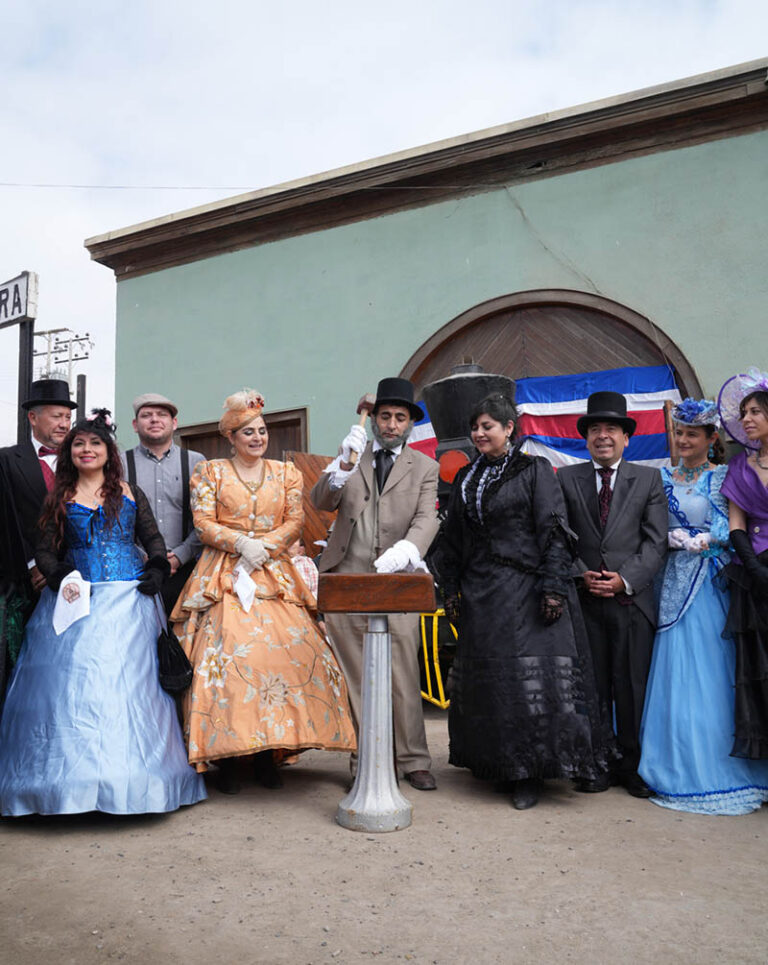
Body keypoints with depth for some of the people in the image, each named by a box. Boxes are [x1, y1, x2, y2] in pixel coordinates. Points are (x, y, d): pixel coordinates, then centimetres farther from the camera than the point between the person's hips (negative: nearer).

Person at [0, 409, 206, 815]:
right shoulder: (60, 499, 9)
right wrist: (60, 577, -11)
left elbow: (153, 539, 10)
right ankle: (76, 769, 4)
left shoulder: (129, 493, 10)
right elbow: (44, 550, 6)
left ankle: (126, 773, 7)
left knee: (127, 680, -2)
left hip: (128, 599, 0)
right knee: (72, 679, -5)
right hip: (76, 599, 0)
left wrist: (157, 568, -7)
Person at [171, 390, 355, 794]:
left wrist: (263, 547, -9)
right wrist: (242, 543, -14)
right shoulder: (209, 472, 9)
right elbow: (203, 523, -1)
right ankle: (226, 755, -5)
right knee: (226, 653, -14)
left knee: (287, 651, -10)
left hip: (274, 575, 2)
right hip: (223, 576, -2)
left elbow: (295, 521, 7)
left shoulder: (286, 472, 15)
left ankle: (267, 751, -1)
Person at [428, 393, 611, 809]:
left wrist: (554, 587, -15)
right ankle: (494, 764, 22)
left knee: (529, 677, -6)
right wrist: (450, 589, 11)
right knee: (484, 677, 8)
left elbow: (553, 530, -7)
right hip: (479, 593, 5)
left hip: (523, 589, -5)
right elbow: (452, 537, 16)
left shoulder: (534, 470, -1)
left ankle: (528, 774, 3)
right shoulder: (466, 477, 14)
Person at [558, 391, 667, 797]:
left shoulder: (649, 479, 9)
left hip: (633, 598, 0)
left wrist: (626, 579, -10)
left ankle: (634, 767, 16)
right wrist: (580, 574, -8)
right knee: (591, 687, 5)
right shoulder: (566, 478, 10)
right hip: (584, 599, 1)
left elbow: (655, 540, 2)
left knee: (633, 686, 2)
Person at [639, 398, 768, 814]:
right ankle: (683, 768, 17)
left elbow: (724, 531, -8)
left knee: (711, 674, 0)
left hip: (712, 585, -4)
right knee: (676, 673, 5)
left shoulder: (723, 478, 0)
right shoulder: (664, 478, 12)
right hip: (676, 584, 4)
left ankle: (716, 768, 14)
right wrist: (673, 540, -8)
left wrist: (683, 540, -9)